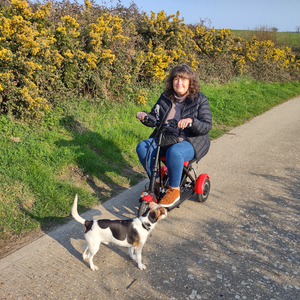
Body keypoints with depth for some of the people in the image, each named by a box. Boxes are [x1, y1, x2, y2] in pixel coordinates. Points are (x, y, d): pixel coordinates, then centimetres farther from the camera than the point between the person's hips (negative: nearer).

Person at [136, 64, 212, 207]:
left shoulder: (200, 100, -4)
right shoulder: (165, 97, 8)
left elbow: (207, 126, -11)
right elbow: (154, 118, 11)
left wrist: (191, 121, -32)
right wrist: (145, 116, -12)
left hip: (191, 142, -5)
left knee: (174, 152, -37)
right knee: (142, 147, -18)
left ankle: (174, 190, -15)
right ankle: (156, 181, -1)